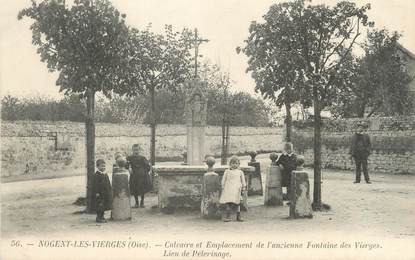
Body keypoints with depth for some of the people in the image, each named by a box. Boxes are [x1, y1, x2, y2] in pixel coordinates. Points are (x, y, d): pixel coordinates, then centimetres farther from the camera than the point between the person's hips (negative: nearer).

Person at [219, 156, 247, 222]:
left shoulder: (240, 172, 10)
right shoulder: (227, 171, 9)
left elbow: (243, 181, 15)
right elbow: (223, 180, 11)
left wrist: (244, 188, 10)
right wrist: (223, 187, 6)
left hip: (237, 189, 1)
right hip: (228, 189, -1)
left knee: (237, 203, 3)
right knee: (228, 202, -3)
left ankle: (238, 216, 12)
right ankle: (228, 216, 4)